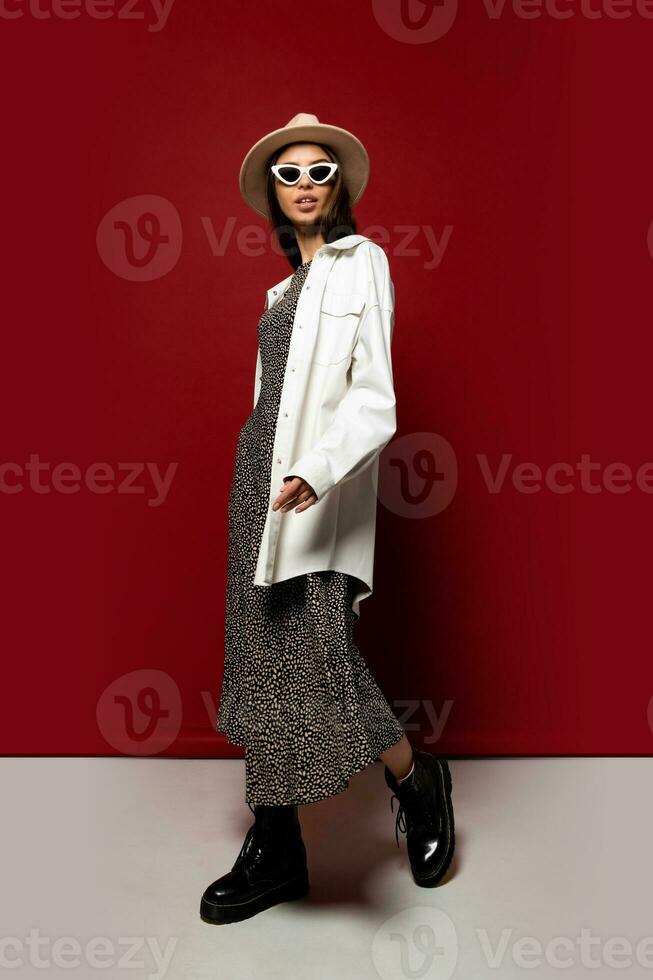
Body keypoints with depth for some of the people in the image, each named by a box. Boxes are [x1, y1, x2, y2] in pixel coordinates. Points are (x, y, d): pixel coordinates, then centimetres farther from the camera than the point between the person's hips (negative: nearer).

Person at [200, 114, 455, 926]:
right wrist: (273, 472, 17)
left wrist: (319, 470, -28)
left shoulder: (362, 260, -1)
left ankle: (417, 781, 17)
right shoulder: (287, 284, 20)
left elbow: (373, 395, -13)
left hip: (318, 490, -7)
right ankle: (274, 852, 20)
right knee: (262, 662, 7)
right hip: (259, 471, 7)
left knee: (322, 654, -13)